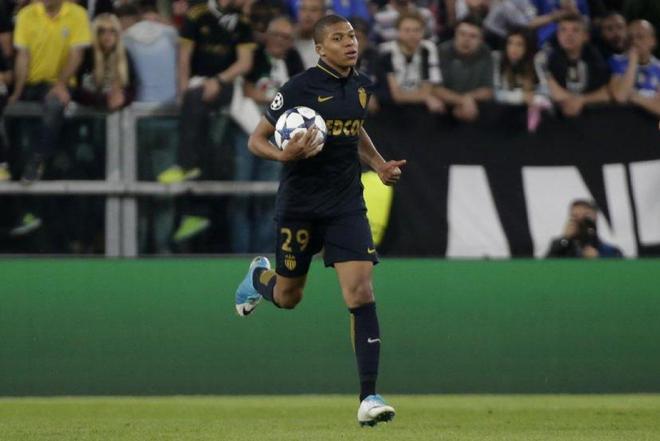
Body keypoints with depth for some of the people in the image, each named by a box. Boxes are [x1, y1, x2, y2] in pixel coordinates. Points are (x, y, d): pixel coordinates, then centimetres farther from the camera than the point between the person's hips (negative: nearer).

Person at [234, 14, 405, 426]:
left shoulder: (362, 85, 5)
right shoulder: (299, 87, -12)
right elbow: (257, 140, -8)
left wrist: (379, 164, 10)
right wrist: (284, 155, -27)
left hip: (347, 203, 3)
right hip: (299, 203, -3)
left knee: (361, 293, -13)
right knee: (287, 298, 13)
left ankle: (369, 398, -14)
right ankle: (259, 275, 53)